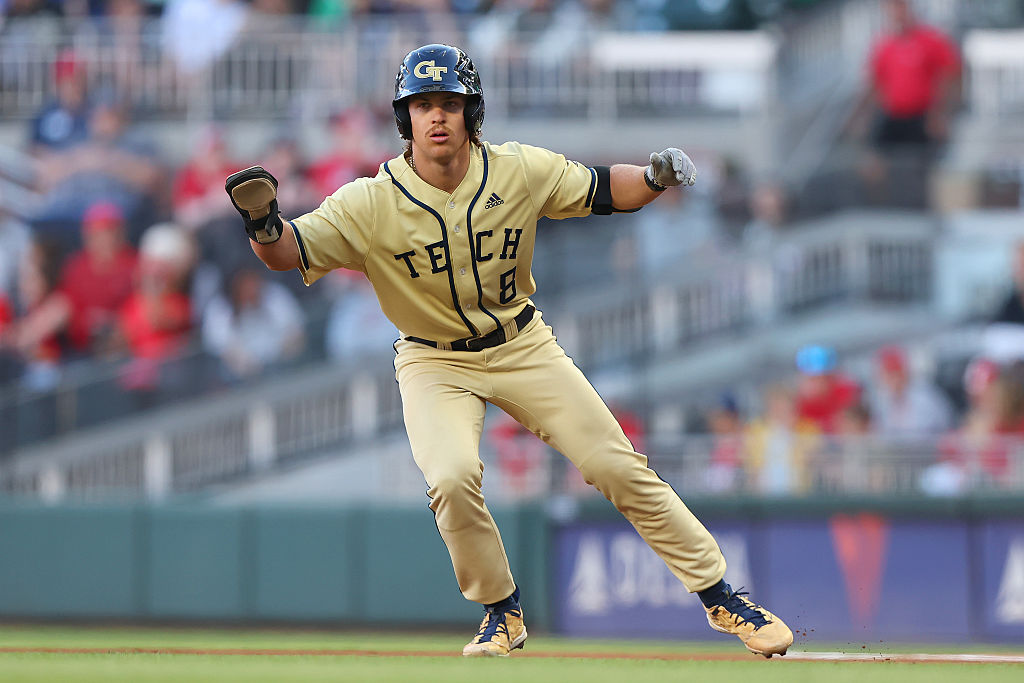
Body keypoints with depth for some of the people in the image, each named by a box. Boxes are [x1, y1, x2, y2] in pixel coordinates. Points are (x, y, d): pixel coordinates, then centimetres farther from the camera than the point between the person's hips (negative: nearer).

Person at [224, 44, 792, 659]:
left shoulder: (521, 171, -13)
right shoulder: (371, 203, -20)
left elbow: (600, 191, -2)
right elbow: (288, 252, -25)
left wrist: (655, 177, -22)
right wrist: (263, 222, -48)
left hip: (523, 347, 2)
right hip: (435, 364, -2)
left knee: (618, 465, -2)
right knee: (453, 479, -26)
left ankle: (721, 598, 11)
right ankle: (503, 614, -1)